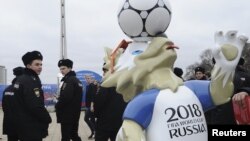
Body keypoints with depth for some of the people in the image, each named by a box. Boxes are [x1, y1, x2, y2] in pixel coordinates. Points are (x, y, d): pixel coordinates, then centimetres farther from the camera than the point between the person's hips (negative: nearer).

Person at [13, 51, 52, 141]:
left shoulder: (21, 79, 13)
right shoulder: (31, 81, -18)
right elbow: (36, 106, -24)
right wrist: (47, 119, -12)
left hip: (24, 124, 10)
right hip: (31, 127, -10)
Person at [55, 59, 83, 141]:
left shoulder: (69, 81, -15)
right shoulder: (77, 80, 15)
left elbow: (66, 97, -25)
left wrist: (57, 106, -9)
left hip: (67, 114, -10)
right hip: (75, 113, 10)